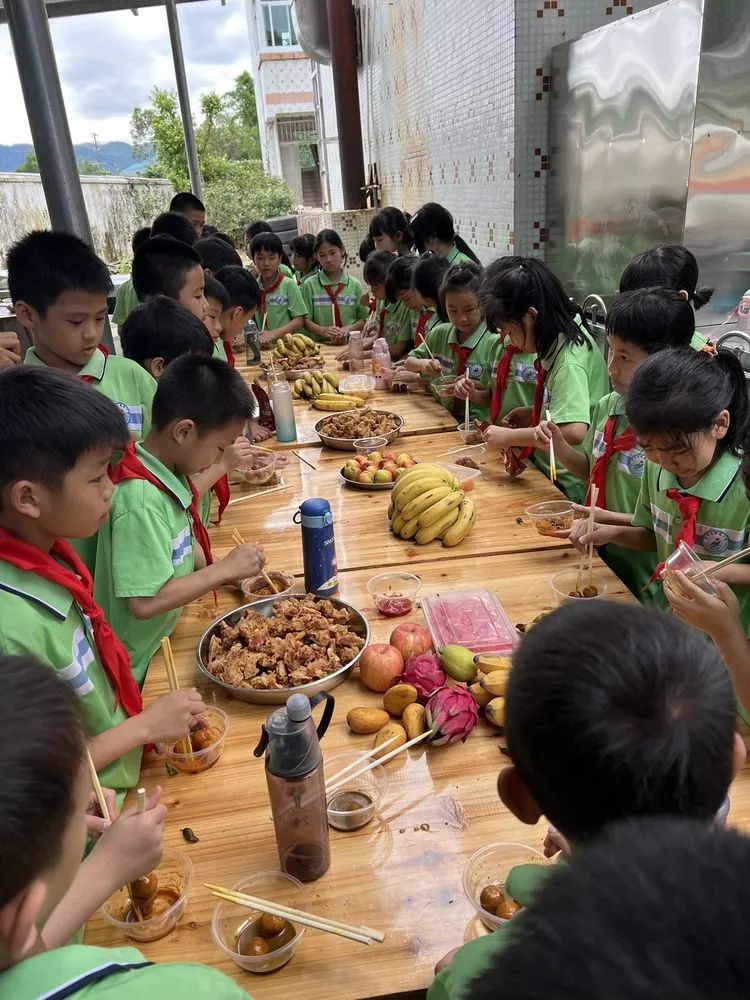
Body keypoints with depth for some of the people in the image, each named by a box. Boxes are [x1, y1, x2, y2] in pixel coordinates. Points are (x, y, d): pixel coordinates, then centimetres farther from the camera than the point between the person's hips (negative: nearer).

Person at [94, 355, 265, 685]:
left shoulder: (169, 472, -5)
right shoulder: (141, 499, -30)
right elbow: (144, 602, -30)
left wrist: (234, 572, -4)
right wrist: (223, 569, -23)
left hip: (165, 643, 8)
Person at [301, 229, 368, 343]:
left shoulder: (354, 284, 9)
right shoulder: (309, 284, 6)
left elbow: (363, 319, 9)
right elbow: (306, 320, 3)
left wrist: (348, 328, -10)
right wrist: (323, 330, -15)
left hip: (350, 343, 1)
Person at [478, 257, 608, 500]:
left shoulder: (569, 357, -22)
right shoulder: (558, 343, 6)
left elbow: (574, 431, -33)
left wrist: (510, 436, -22)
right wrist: (534, 412, 5)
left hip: (568, 488, -8)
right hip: (549, 472, 8)